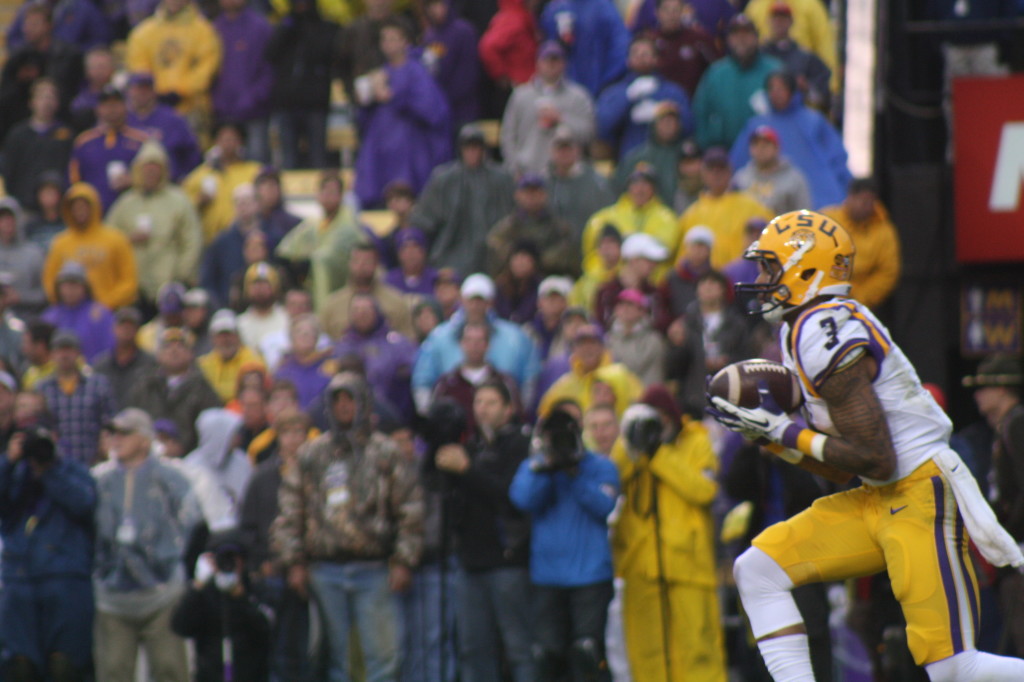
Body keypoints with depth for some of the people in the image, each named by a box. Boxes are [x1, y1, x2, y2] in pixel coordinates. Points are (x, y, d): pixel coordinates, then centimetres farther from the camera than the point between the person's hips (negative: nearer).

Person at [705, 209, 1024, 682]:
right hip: (877, 501, 10)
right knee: (757, 570, 3)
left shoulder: (825, 334, -18)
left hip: (921, 499, -10)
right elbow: (836, 460, 18)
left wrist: (784, 433, -13)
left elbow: (875, 459, -20)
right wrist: (764, 430, 7)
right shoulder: (803, 330, 13)